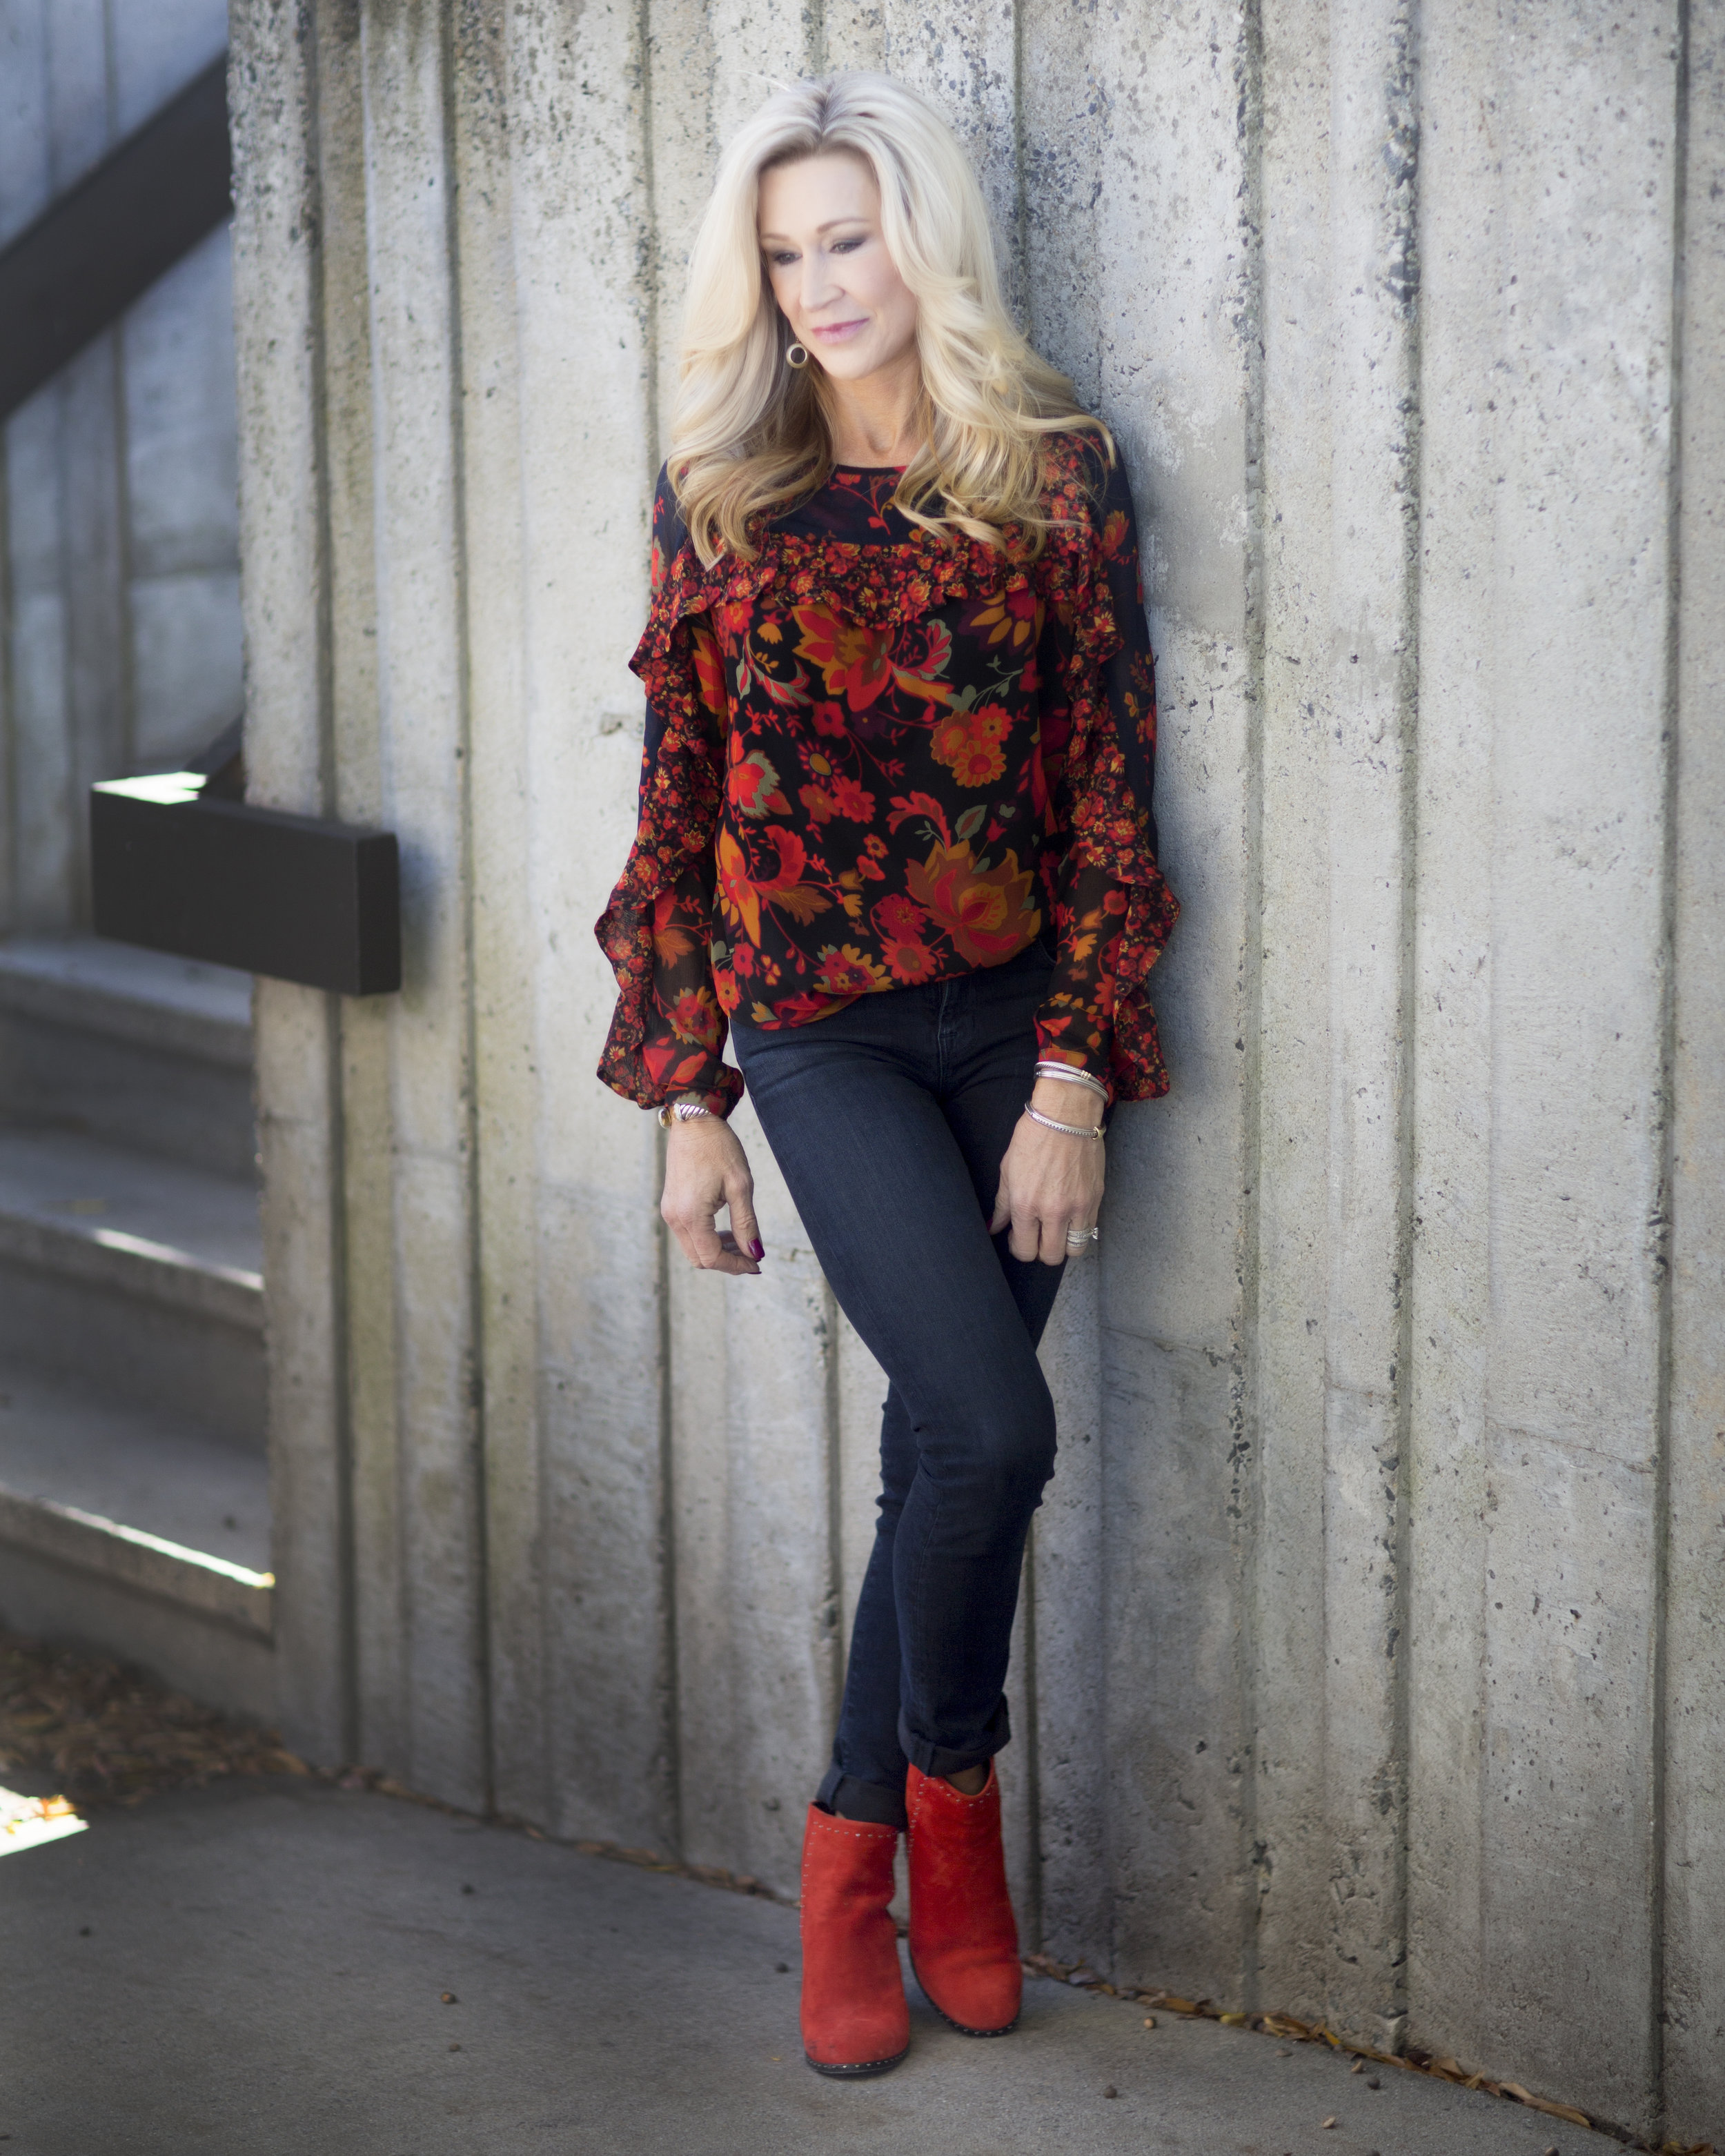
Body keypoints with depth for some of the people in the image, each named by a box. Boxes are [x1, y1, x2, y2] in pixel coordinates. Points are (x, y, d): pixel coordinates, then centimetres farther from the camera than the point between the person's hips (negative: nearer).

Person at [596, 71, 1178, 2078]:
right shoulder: (720, 490, 3)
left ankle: (860, 1845, 21)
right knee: (989, 1427, -14)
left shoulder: (1051, 473, 2)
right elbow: (678, 802, 4)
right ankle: (950, 1789, 12)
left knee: (940, 1453, 6)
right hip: (820, 1030, -1)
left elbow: (1106, 786, 0)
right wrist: (687, 1101, 1)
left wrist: (1073, 1078, -7)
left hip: (1018, 1015, 2)